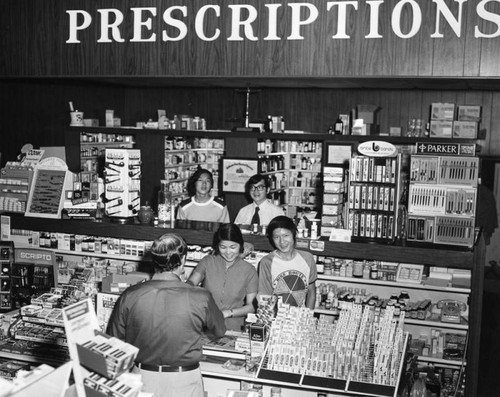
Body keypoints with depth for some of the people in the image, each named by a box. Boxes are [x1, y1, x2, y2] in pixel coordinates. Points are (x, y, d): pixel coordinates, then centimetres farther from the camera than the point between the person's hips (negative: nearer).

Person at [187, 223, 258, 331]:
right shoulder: (207, 262, 7)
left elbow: (251, 306, 4)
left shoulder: (249, 271, 4)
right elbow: (191, 282, -6)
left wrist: (228, 313, -11)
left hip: (233, 329, -1)